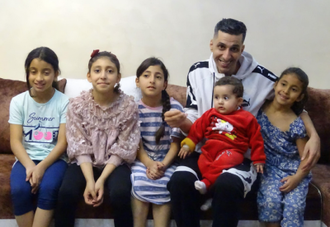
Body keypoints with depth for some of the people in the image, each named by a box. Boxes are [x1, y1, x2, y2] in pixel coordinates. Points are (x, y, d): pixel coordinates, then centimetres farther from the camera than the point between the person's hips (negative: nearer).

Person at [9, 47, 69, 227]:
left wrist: (41, 167, -21)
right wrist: (30, 166, -22)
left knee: (48, 188, -31)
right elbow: (15, 141, -4)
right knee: (19, 190, -28)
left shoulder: (64, 102, -3)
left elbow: (62, 142, -7)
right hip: (26, 158, 1)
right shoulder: (18, 101, 2)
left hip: (53, 159, -1)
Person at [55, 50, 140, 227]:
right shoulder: (77, 104, -7)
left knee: (120, 194, -29)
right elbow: (80, 148, -8)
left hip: (115, 164, -1)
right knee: (66, 193, -26)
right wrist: (89, 181, -21)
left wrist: (101, 180, -19)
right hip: (85, 163, 1)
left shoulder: (128, 105, -10)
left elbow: (123, 150, -9)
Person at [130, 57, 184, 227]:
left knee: (162, 185, -28)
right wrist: (149, 164, -21)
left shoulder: (174, 107, -4)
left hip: (166, 160, 0)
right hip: (142, 159, 1)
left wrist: (163, 165, -19)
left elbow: (175, 143, -3)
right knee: (139, 183, -27)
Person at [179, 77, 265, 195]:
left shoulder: (247, 118, 5)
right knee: (202, 163, -25)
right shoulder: (210, 114, 15)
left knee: (225, 160, -36)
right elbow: (197, 129, 18)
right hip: (210, 149, 4)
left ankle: (207, 182, -38)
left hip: (231, 151, -4)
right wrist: (188, 144, 9)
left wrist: (258, 160, 12)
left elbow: (256, 139, 11)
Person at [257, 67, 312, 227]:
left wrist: (297, 177, -19)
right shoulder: (260, 110, -2)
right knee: (271, 201, -23)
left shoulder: (297, 125, -8)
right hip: (270, 167, 1)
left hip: (293, 170, -1)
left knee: (294, 205, -21)